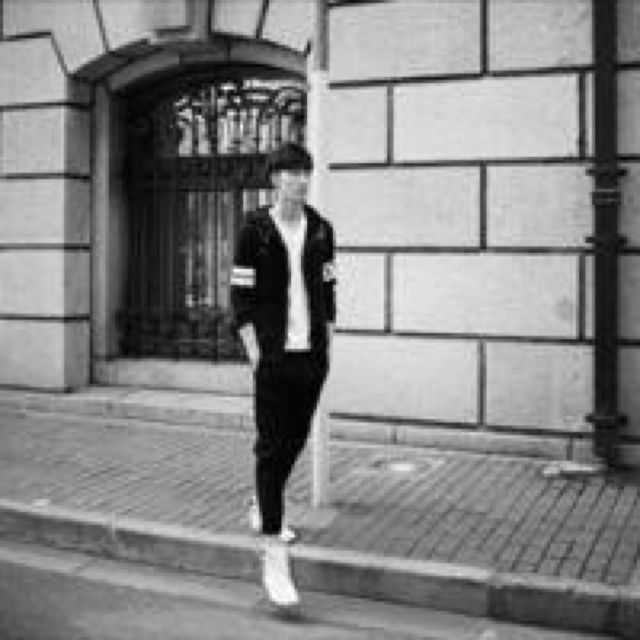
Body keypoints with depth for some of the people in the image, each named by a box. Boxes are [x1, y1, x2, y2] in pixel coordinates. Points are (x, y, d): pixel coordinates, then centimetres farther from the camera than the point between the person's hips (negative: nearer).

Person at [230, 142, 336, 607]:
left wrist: (327, 343, 9)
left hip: (313, 356, 5)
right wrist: (254, 352, -9)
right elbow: (241, 295, -4)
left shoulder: (321, 230, 9)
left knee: (296, 441, 15)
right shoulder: (255, 230, -4)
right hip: (274, 357, -5)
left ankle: (263, 508, 40)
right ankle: (274, 555, -5)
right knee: (272, 447, -6)